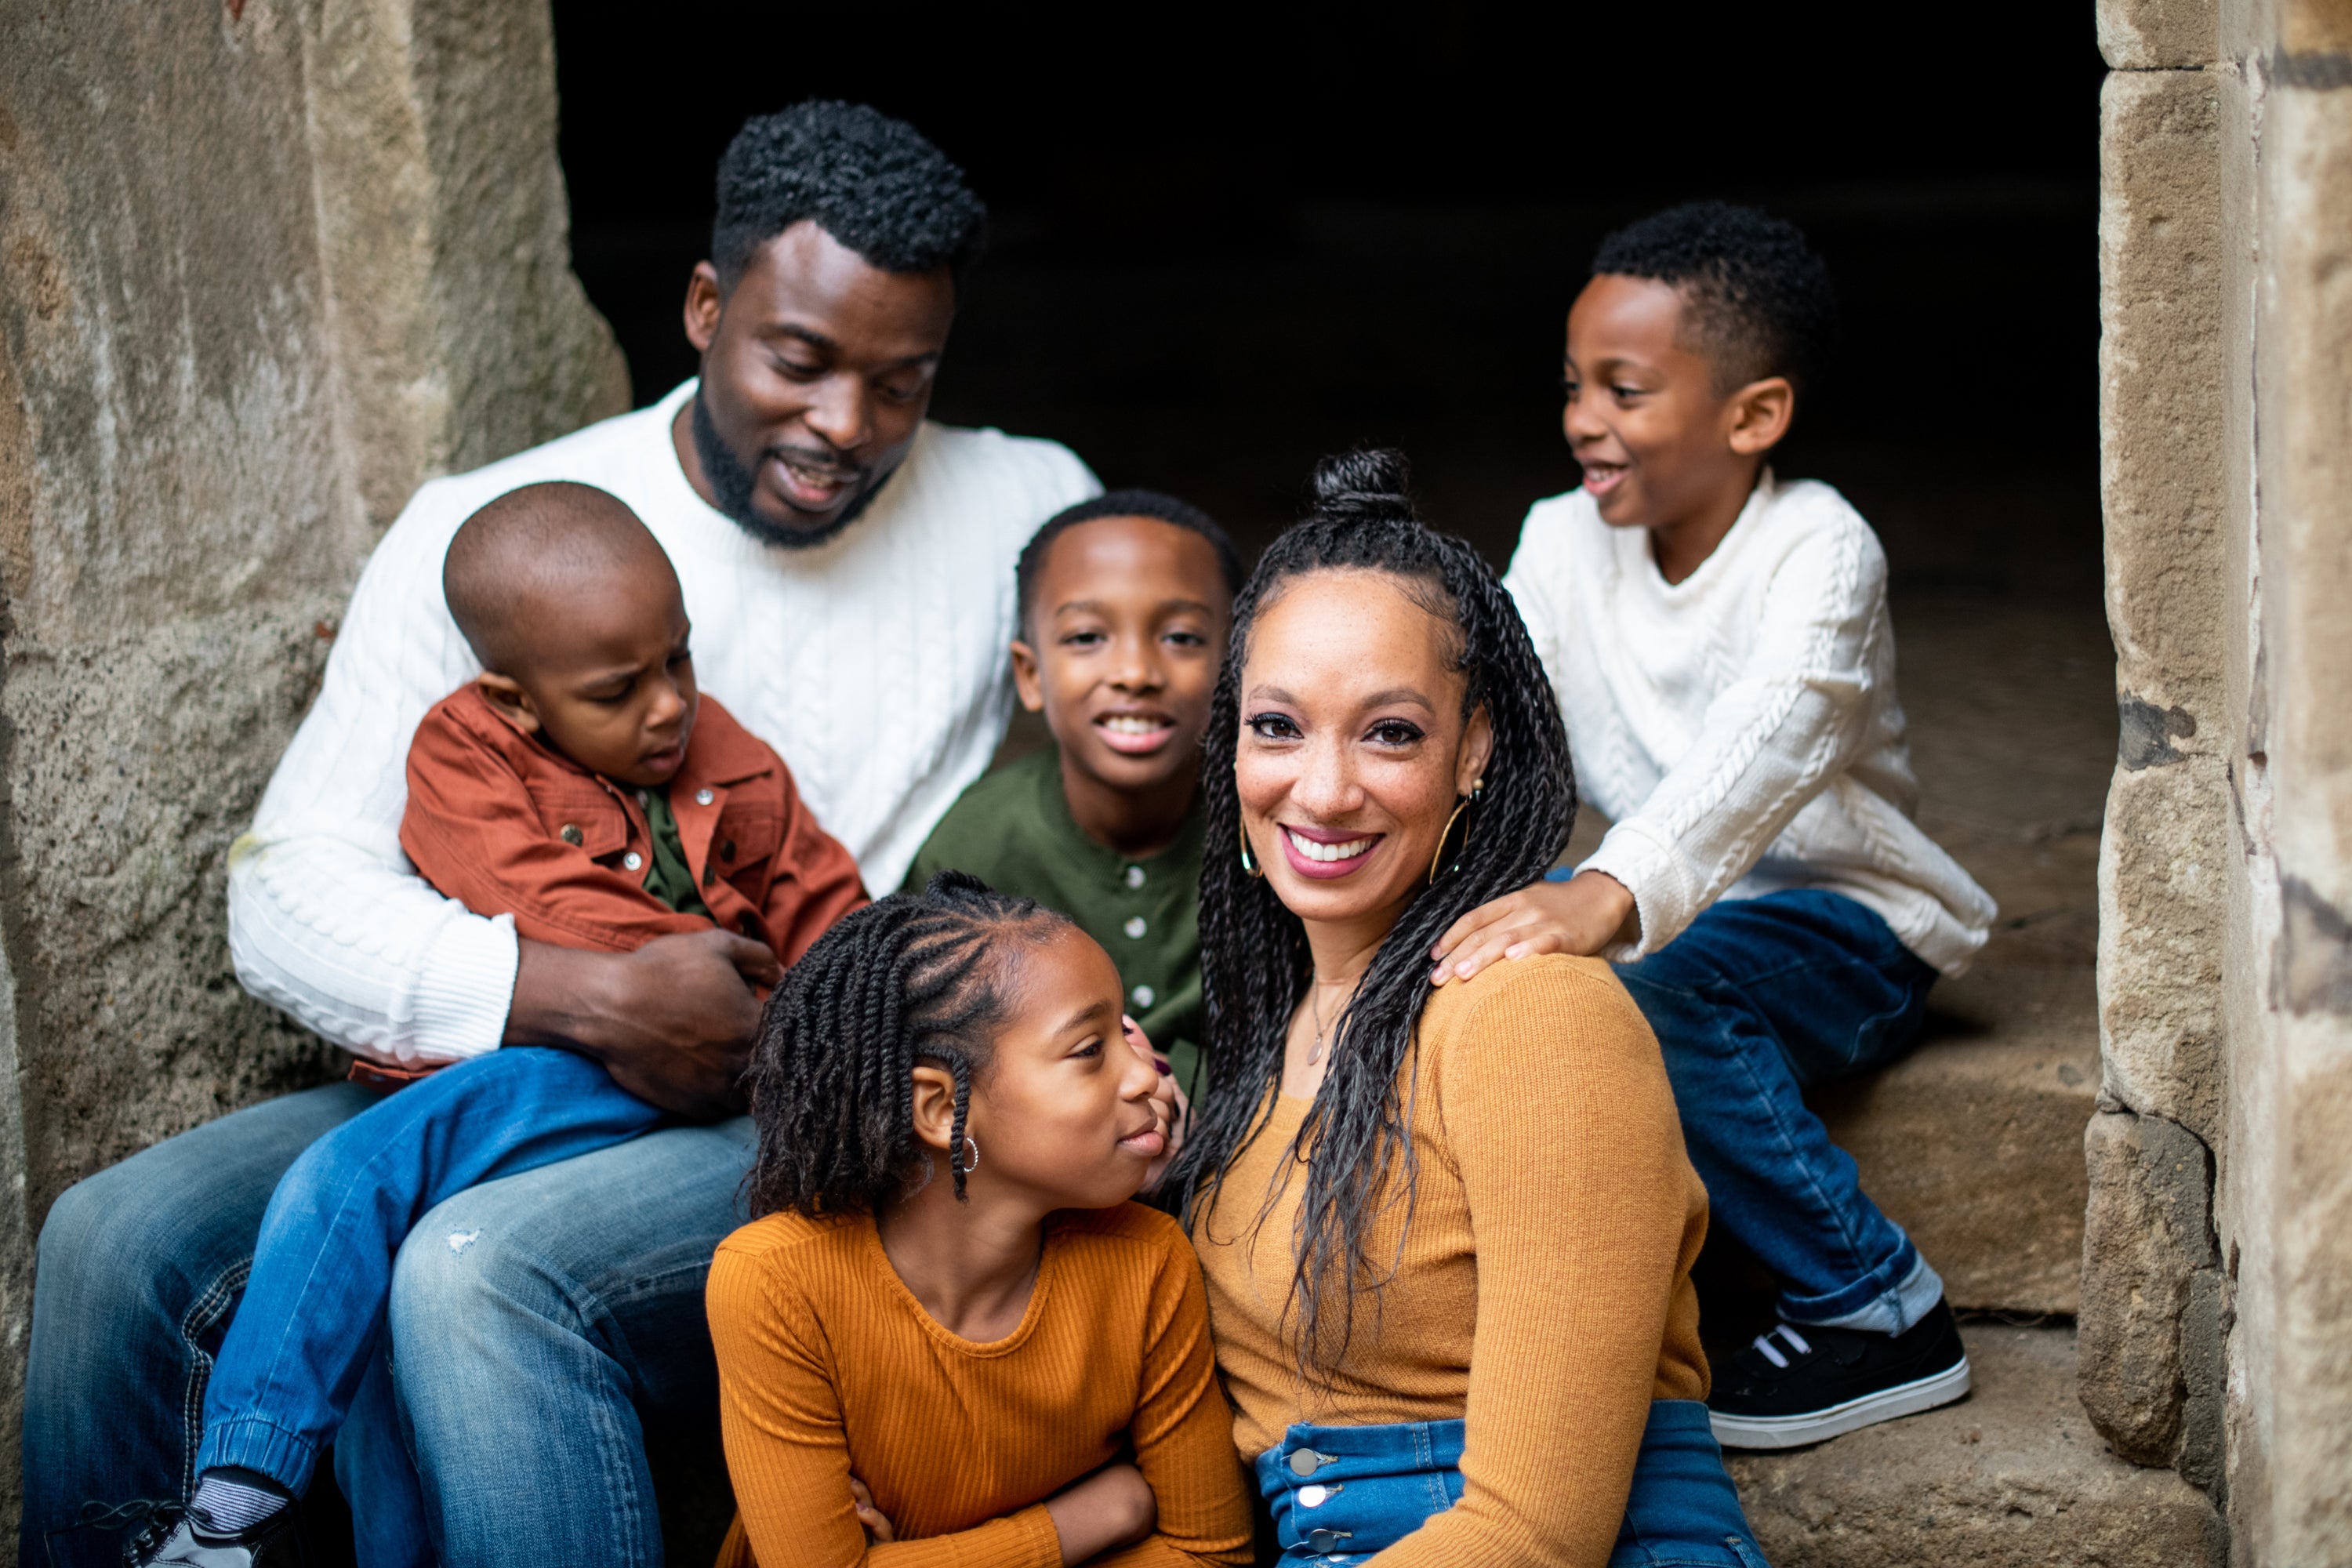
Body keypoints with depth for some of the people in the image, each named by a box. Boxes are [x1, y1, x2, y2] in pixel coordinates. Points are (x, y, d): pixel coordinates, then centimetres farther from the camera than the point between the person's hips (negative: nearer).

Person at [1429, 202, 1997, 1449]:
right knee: (1463, 959, -18)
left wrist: (1614, 892, -57)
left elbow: (1772, 739, -39)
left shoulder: (1817, 549, -20)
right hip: (1664, 910, 6)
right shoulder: (1565, 546, 0)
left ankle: (1880, 1311, -18)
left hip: (1846, 928, -6)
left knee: (1655, 990, -34)